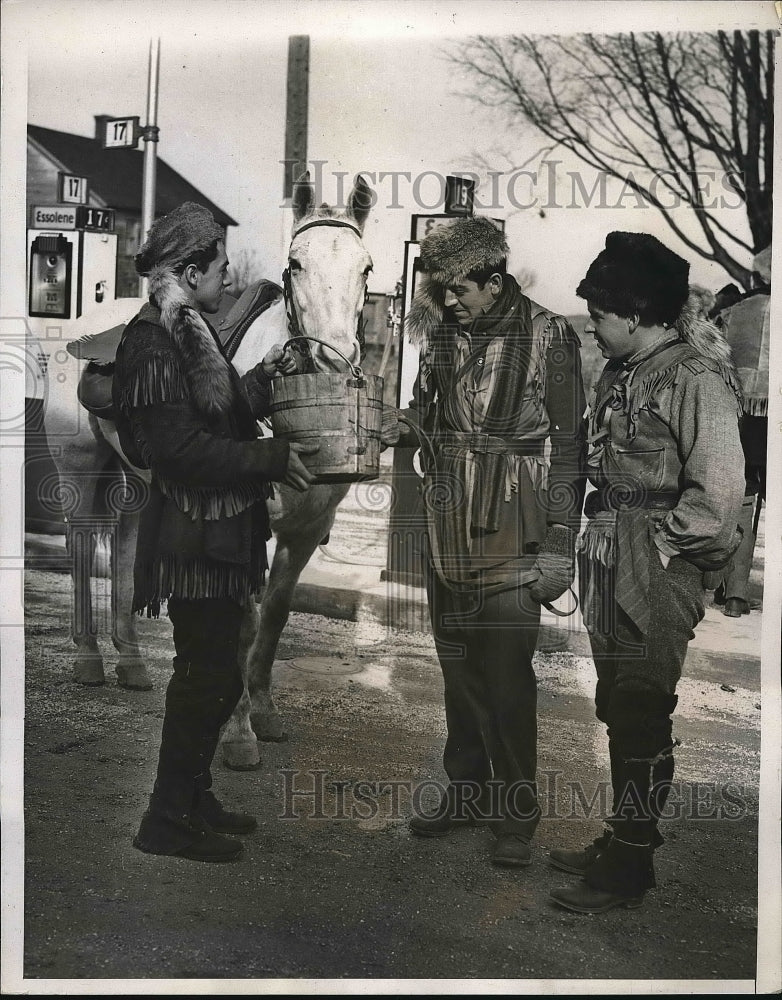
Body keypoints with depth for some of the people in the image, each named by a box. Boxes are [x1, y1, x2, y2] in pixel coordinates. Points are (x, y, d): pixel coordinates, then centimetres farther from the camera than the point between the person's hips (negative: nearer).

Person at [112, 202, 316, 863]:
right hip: (196, 540, -10)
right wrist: (274, 459, -21)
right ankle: (168, 820, 11)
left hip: (219, 538, 10)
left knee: (212, 674, 17)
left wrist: (262, 380, 14)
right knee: (208, 678, -2)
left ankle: (194, 798, 31)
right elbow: (182, 448, -25)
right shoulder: (154, 344, -18)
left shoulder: (187, 333, 13)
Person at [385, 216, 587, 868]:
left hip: (511, 521, -5)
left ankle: (516, 814, 10)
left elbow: (569, 443, -5)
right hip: (448, 520, 5)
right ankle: (465, 791, 27)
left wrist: (560, 540, -9)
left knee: (507, 670, -4)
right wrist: (401, 428, -4)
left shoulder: (548, 336, -5)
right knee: (457, 661, 12)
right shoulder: (440, 332, 9)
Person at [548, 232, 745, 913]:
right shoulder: (623, 371, 11)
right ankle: (620, 841, 30)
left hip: (657, 574, -9)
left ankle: (632, 866, 13)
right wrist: (599, 543, 12)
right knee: (618, 710, 16)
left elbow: (720, 492, -21)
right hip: (611, 568, 9)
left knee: (643, 718, 0)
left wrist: (660, 540, -13)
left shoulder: (696, 378, -16)